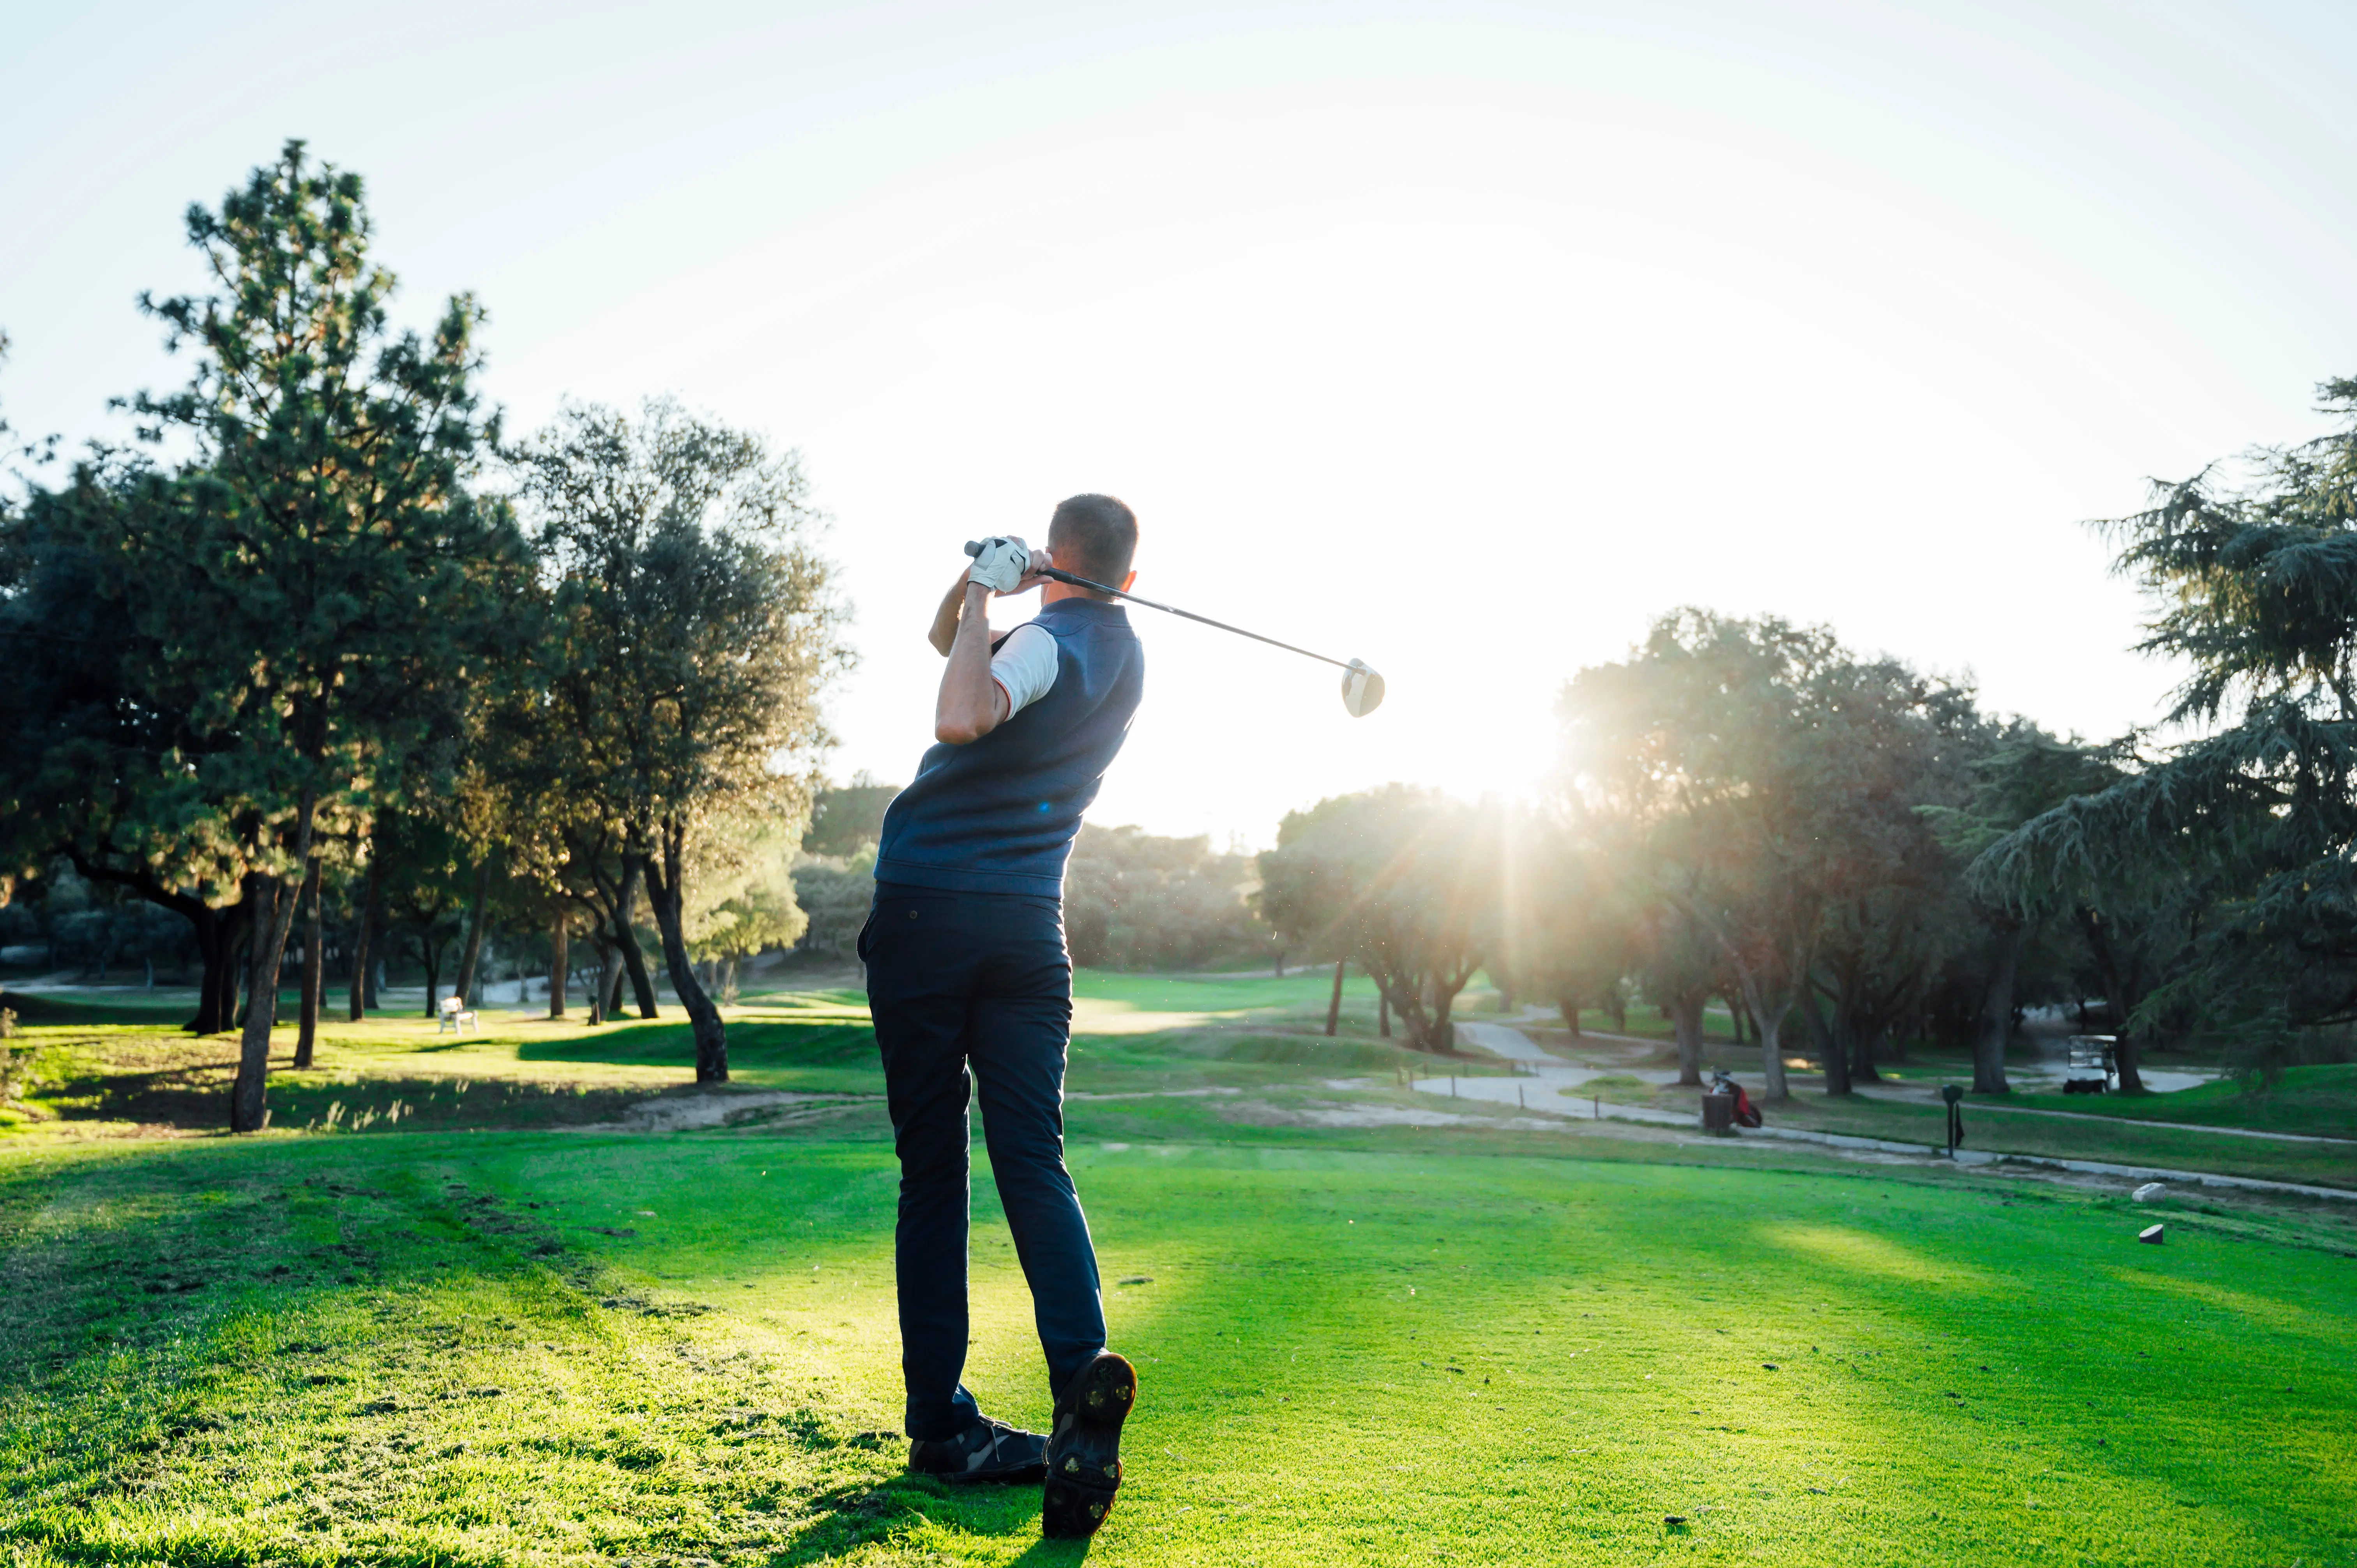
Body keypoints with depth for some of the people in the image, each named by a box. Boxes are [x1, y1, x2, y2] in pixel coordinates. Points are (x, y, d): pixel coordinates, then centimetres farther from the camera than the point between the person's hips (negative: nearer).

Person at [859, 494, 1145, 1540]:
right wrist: (978, 587, 8)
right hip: (1028, 923, 5)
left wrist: (985, 593, -14)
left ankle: (941, 1422, 8)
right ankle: (1083, 1378, -20)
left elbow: (961, 719, -28)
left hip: (924, 910, -5)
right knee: (1033, 1164, 0)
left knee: (932, 1172, 4)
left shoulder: (1049, 638, -6)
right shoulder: (1124, 652, 17)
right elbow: (946, 643, 26)